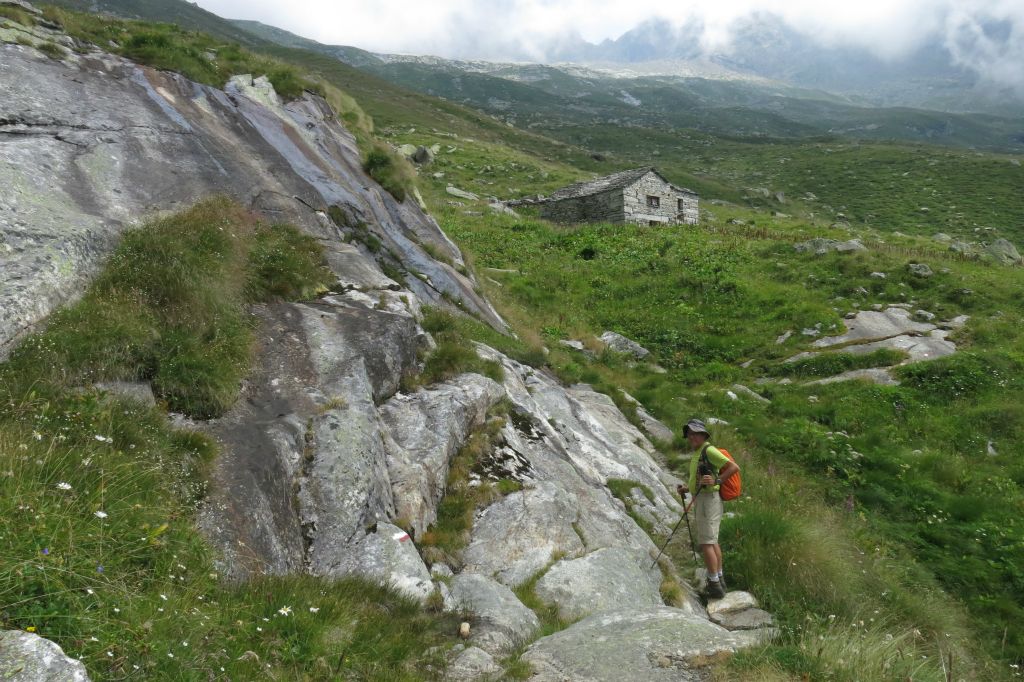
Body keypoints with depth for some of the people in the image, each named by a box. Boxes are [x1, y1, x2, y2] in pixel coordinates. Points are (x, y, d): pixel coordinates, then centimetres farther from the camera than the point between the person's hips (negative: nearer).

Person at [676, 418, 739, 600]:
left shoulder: (709, 450, -12)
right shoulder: (698, 454, 18)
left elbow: (734, 467, -19)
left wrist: (716, 480, -26)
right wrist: (687, 488, 11)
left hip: (707, 500, -11)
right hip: (703, 499, 11)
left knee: (706, 543, -8)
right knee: (712, 541, 18)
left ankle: (715, 586, -4)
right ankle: (719, 580, 28)